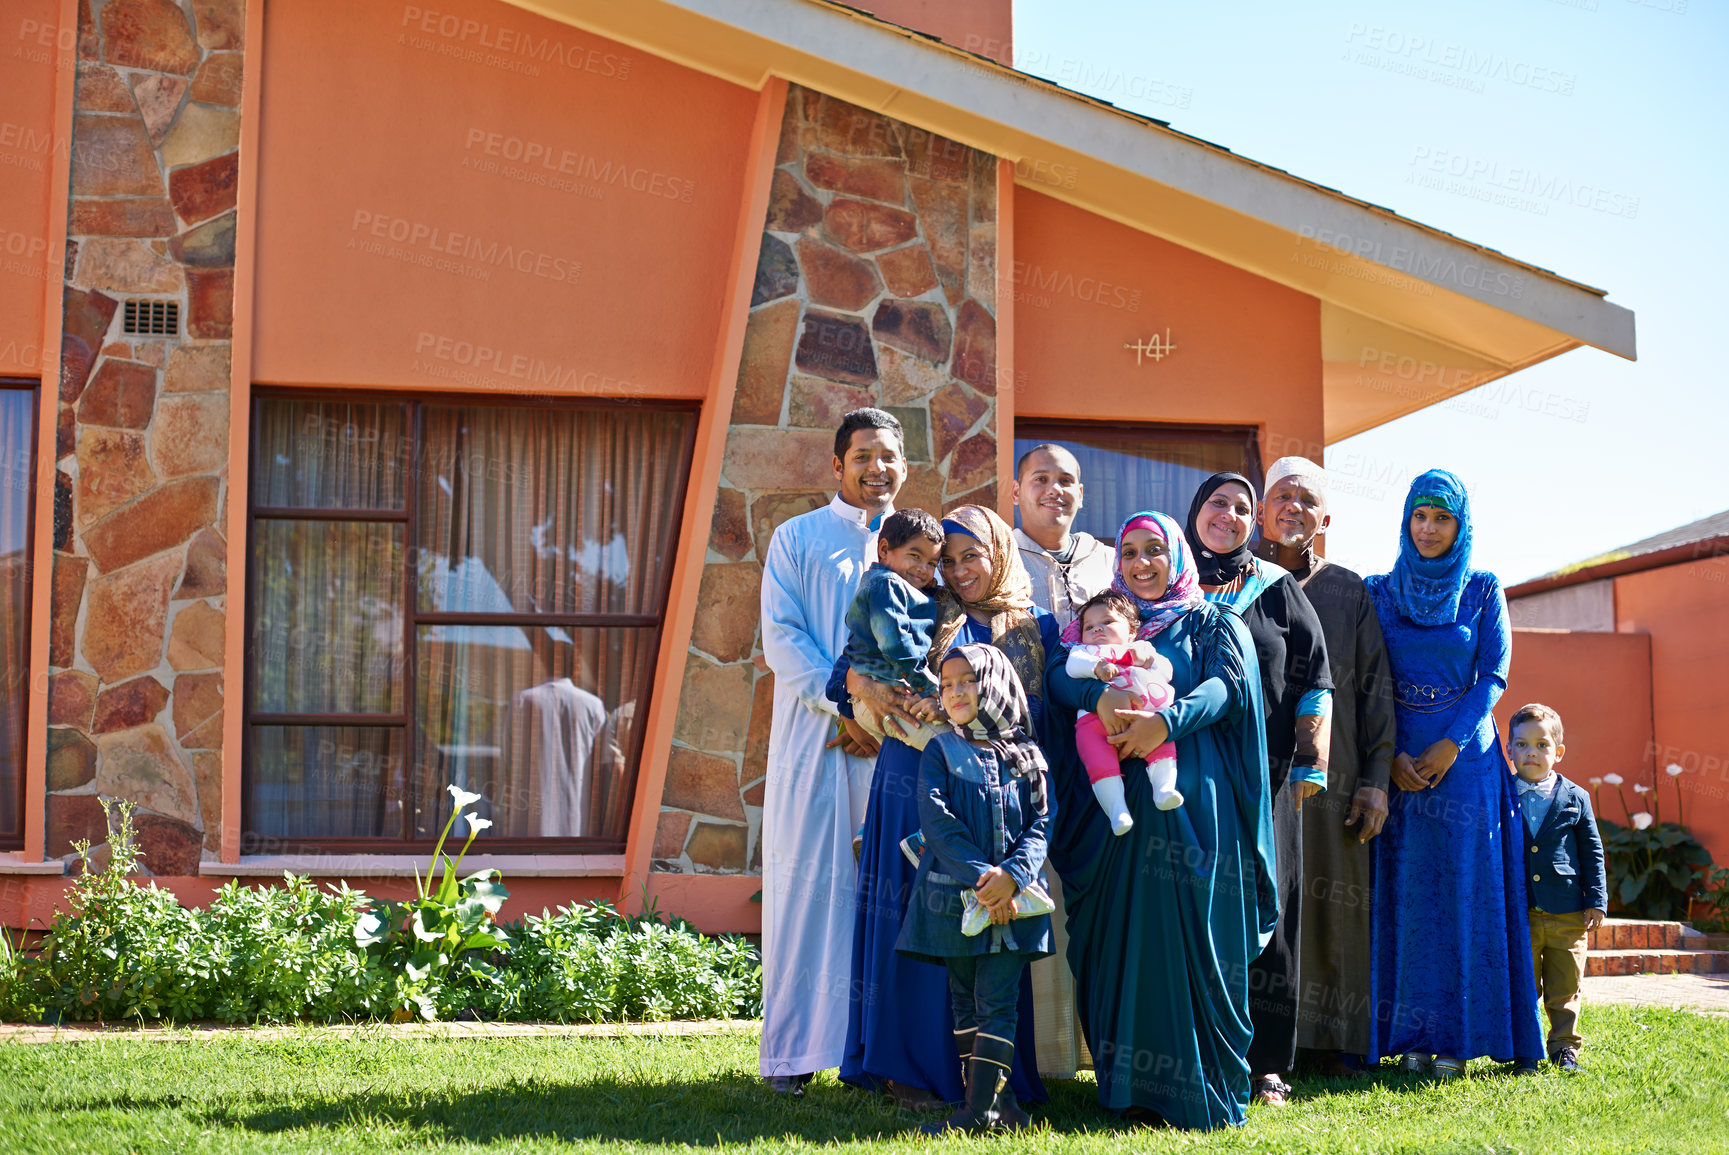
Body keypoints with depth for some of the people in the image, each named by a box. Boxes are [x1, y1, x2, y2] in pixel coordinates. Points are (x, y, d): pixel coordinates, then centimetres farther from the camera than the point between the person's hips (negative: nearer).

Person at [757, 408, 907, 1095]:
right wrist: (843, 704, -13)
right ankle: (794, 1050, 3)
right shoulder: (797, 539, 9)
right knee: (807, 880, -2)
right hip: (814, 736, -2)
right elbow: (780, 636, -1)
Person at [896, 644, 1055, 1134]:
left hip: (1014, 897, 0)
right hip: (955, 896, 1)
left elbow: (1041, 824, 1)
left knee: (998, 1001, -6)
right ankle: (995, 1101, 15)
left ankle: (979, 1110, -7)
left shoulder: (1026, 756, 8)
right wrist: (979, 875, -17)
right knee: (965, 1001, 6)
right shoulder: (940, 751, 6)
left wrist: (1013, 874, -17)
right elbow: (935, 818, -6)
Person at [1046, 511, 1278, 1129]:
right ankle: (1131, 1086, 5)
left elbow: (1226, 685, -6)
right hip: (1120, 801, 2)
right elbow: (1058, 674, 2)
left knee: (1196, 936, -6)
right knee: (1124, 934, -1)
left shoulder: (1215, 624, 13)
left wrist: (1167, 721, -24)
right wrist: (1101, 694, -21)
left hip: (1195, 802, -2)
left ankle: (1206, 1093, -1)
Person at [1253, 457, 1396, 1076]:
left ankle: (1335, 1040, 11)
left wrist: (1376, 779, 2)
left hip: (1330, 775, 1)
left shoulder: (1350, 592, 12)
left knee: (1335, 903, 2)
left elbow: (1376, 688, 10)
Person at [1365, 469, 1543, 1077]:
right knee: (1404, 891, -1)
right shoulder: (1379, 592, 9)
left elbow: (1494, 674, 0)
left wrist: (1451, 745, -12)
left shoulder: (1483, 591, 6)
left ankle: (1457, 1035, 0)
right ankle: (1410, 1033, 3)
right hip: (1398, 759, 1)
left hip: (1465, 757, -1)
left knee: (1464, 888, -3)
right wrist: (1392, 755, -9)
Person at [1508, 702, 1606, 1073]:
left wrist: (1596, 901, 1)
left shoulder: (1574, 798, 3)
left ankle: (1565, 1047, 18)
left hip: (1568, 915, 0)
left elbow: (1592, 852, 7)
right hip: (1517, 914, 0)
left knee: (1565, 989, 7)